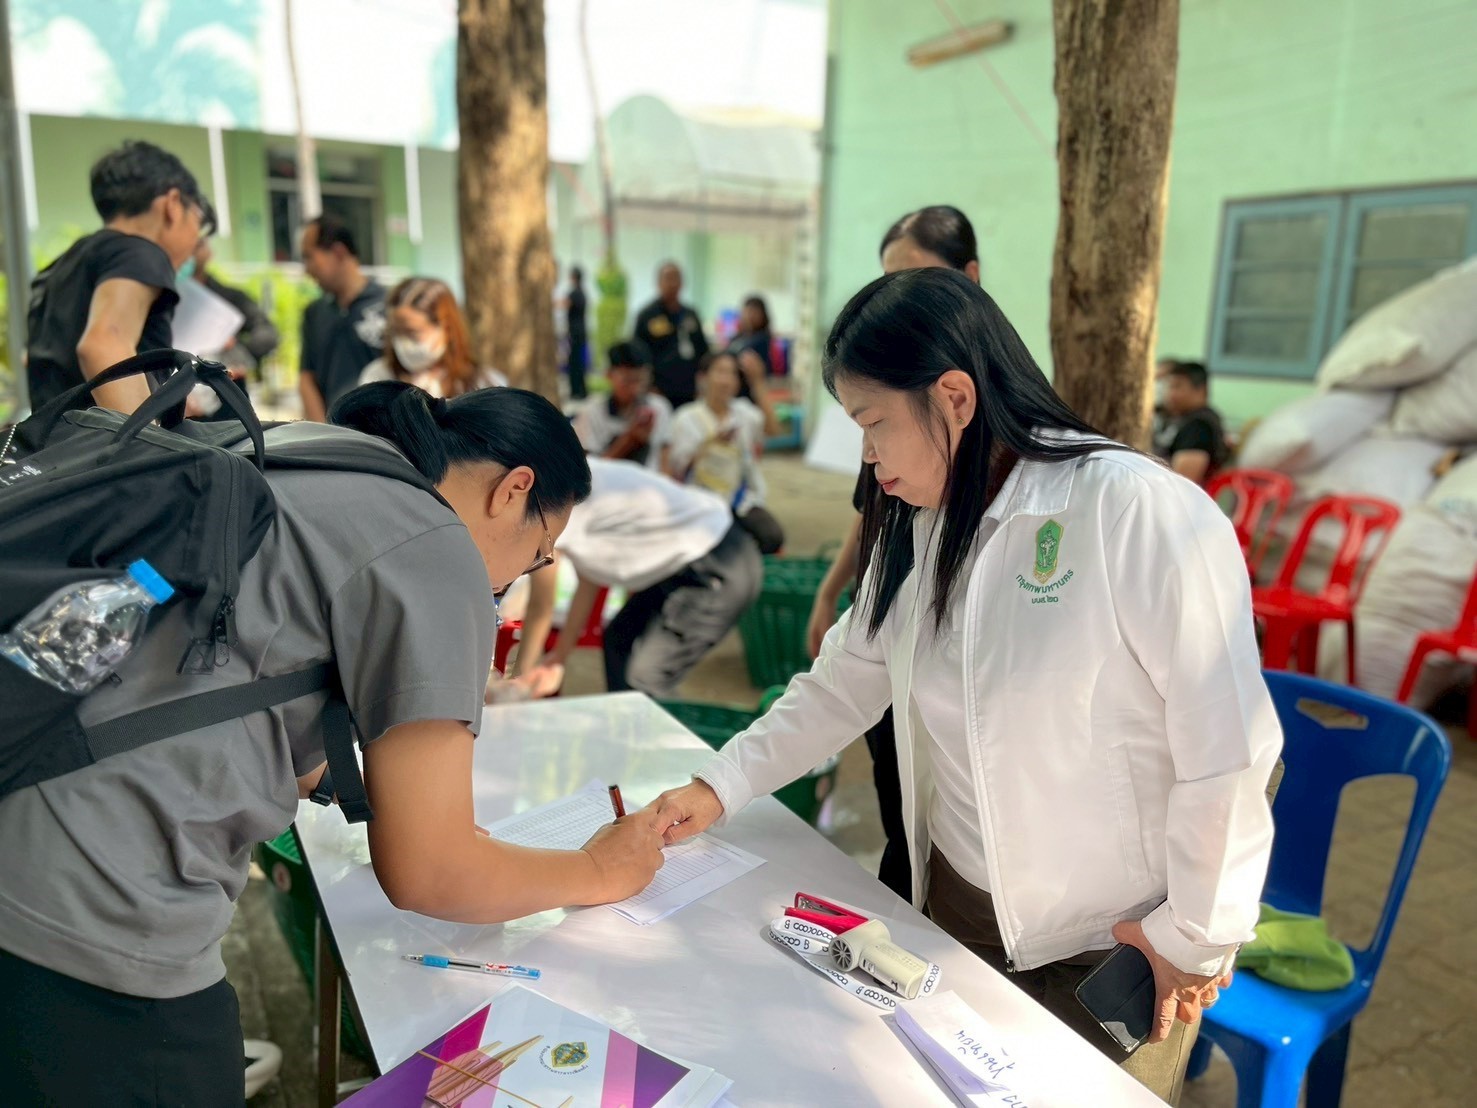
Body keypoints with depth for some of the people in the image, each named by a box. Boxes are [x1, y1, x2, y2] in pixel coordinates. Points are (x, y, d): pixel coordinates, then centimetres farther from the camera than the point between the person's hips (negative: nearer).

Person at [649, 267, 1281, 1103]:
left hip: (1115, 941, -5)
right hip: (961, 905, 6)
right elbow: (847, 682, 5)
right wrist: (721, 787, 0)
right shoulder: (920, 527, -1)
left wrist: (1196, 933, -11)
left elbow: (1227, 744, -21)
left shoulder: (1141, 513, -24)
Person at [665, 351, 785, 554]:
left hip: (743, 498, 3)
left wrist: (758, 383, -16)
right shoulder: (687, 418, 0)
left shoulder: (743, 411, 8)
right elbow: (676, 470, -9)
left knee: (773, 537, -22)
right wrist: (712, 442, -22)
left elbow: (772, 427, -12)